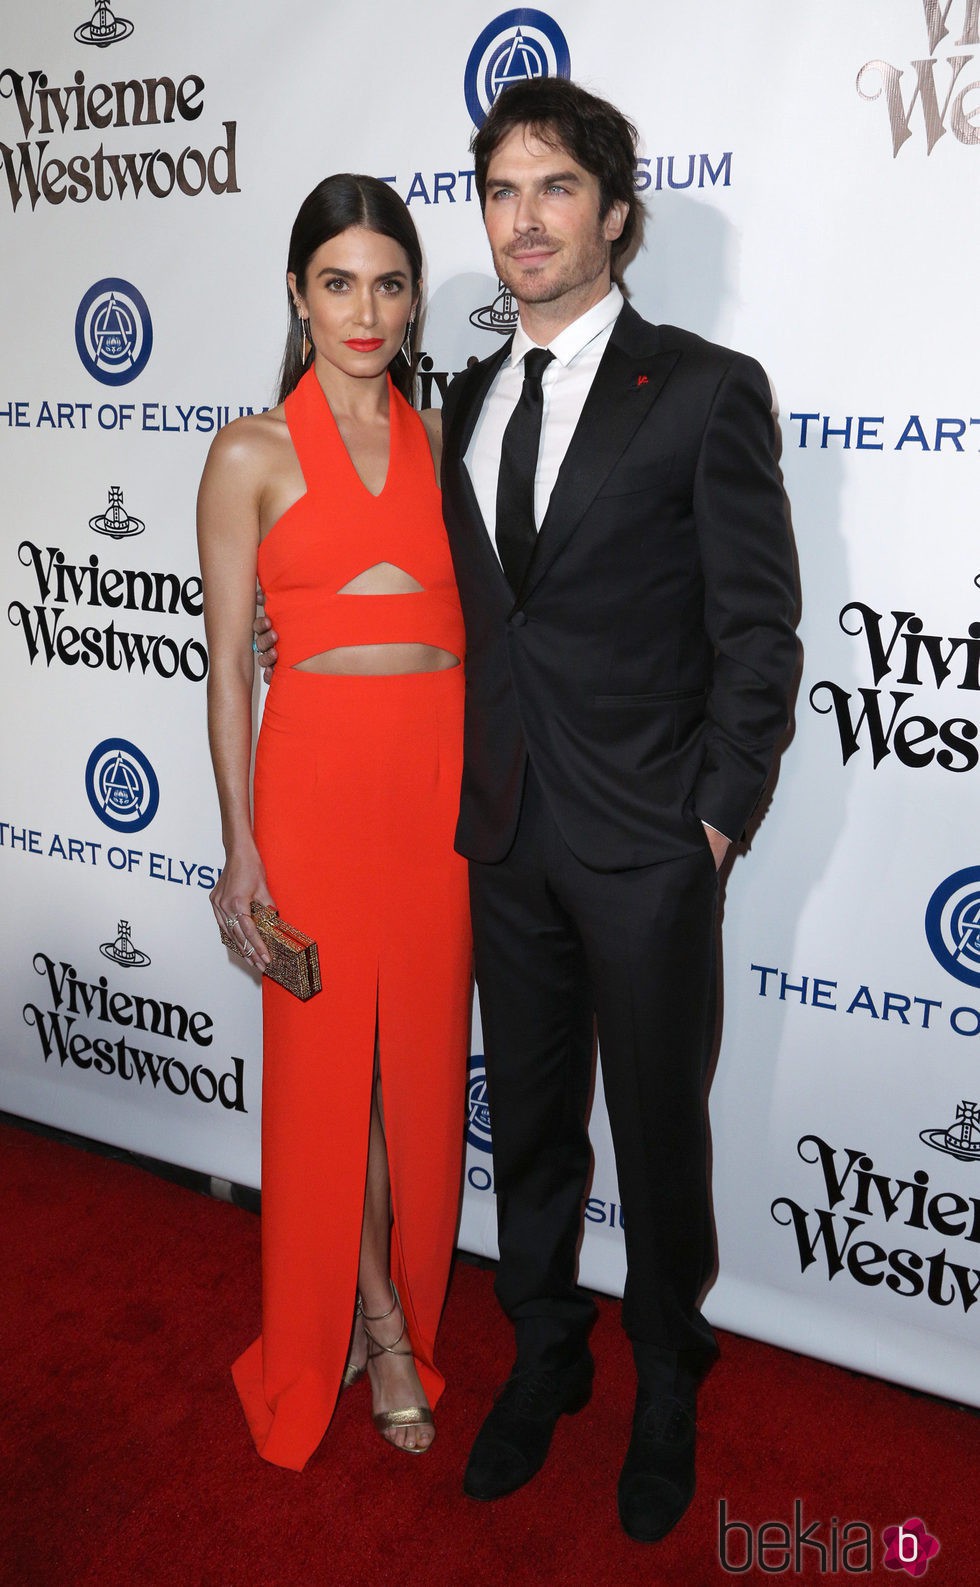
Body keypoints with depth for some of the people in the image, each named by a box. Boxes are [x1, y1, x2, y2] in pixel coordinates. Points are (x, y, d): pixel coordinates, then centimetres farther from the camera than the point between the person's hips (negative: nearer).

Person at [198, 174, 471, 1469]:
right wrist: (239, 841, -7)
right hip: (317, 768, -3)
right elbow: (228, 658, -2)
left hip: (444, 768, 3)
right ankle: (374, 1317, 29)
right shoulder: (253, 454, 0)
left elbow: (472, 621, 11)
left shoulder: (442, 441, 10)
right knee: (328, 1055, 7)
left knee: (423, 1049, 10)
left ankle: (398, 1309, 32)